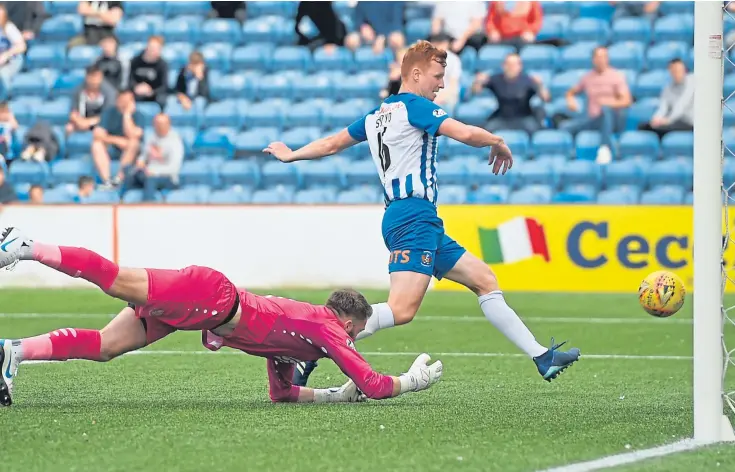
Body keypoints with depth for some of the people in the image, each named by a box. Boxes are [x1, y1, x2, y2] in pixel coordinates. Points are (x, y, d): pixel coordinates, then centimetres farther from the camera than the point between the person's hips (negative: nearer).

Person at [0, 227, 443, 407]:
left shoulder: (297, 324, 28)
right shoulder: (328, 328, 3)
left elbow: (282, 391, 34)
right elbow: (373, 385, -2)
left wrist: (336, 394, 27)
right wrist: (413, 380, 14)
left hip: (209, 306, 8)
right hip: (211, 292, -8)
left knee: (105, 346, -2)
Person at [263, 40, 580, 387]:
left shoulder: (375, 116, 20)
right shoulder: (414, 105, -5)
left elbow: (331, 143, 30)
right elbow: (465, 134, -16)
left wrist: (291, 155, 47)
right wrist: (498, 142, 4)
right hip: (414, 217, -11)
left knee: (484, 280, 12)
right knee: (402, 309, -22)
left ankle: (541, 357, 11)